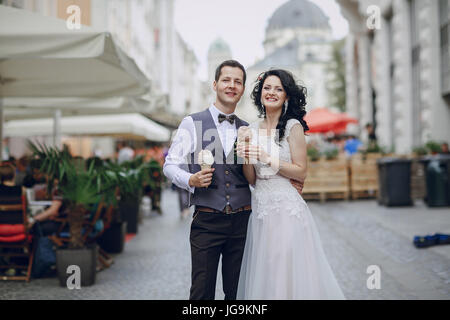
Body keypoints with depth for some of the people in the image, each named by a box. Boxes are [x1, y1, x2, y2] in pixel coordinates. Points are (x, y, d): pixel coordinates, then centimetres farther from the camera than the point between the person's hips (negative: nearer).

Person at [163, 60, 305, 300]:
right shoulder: (192, 124, 3)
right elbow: (170, 165, 1)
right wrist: (191, 180, -18)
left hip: (242, 222, 3)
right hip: (207, 221, -3)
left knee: (238, 292, 9)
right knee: (202, 292, -1)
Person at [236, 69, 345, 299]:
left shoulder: (293, 126, -4)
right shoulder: (253, 129, 11)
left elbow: (301, 172, -8)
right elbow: (252, 179, 10)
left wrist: (268, 159, -14)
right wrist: (245, 158, -8)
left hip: (286, 208, -5)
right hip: (260, 208, 5)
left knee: (288, 271, -4)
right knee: (263, 274, 8)